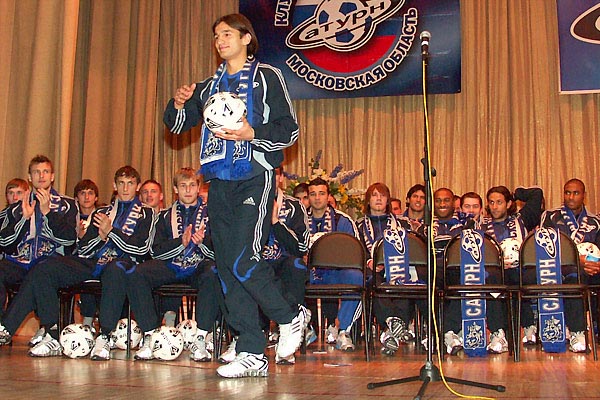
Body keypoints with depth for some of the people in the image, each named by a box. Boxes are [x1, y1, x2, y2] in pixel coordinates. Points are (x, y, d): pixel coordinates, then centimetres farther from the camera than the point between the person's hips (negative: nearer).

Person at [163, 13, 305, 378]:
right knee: (227, 268, 1)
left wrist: (252, 134, -17)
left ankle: (290, 317, 7)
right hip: (219, 184, 6)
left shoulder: (266, 77, 5)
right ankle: (252, 355, 5)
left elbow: (290, 130, -1)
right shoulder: (210, 86, 21)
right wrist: (179, 105, 1)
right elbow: (177, 126, 23)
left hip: (255, 180, -6)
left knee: (243, 262, -19)